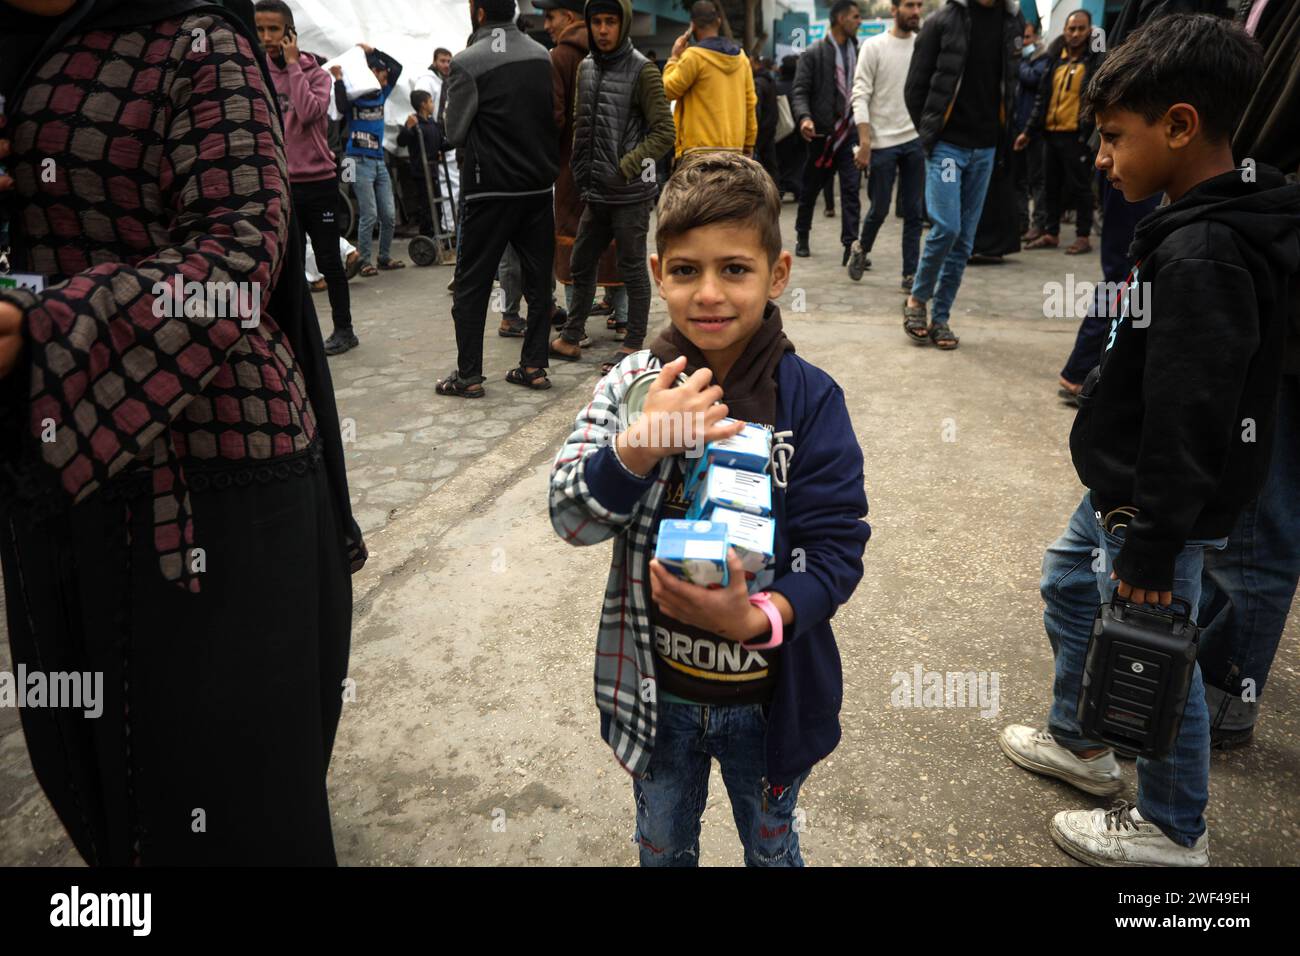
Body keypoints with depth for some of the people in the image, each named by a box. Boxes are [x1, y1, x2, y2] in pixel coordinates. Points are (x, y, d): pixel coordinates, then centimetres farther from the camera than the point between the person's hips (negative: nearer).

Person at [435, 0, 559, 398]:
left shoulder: (467, 62, -11)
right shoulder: (544, 56, 4)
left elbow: (452, 131, -9)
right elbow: (556, 117, 10)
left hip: (489, 189, -4)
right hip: (539, 185, 5)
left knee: (471, 283, 4)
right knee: (538, 279, 11)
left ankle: (469, 375, 6)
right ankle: (534, 365, 14)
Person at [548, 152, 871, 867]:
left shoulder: (810, 400, -16)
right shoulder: (633, 385, -12)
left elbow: (837, 547, -14)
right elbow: (571, 519, -18)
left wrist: (758, 617, -31)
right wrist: (641, 446, -35)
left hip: (769, 696, -1)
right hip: (657, 690, 2)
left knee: (770, 845, 27)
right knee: (662, 844, 28)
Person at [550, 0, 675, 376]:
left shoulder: (642, 70, -8)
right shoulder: (585, 67, 10)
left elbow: (664, 133, -11)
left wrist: (625, 168, -17)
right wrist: (582, 174, 10)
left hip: (631, 193, -6)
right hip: (596, 191, 7)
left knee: (632, 270, 2)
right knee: (581, 264, 13)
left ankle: (634, 346, 14)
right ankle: (571, 338, 26)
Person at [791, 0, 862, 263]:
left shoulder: (857, 51, 10)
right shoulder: (813, 54, -1)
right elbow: (800, 91, -6)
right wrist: (804, 117, -24)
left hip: (850, 132, 3)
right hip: (823, 133, -2)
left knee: (851, 189, -7)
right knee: (811, 188, 11)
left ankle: (850, 245, -7)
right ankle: (802, 237, 30)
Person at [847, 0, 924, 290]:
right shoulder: (874, 46, -2)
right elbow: (860, 96, -6)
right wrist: (864, 141, -15)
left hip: (916, 140, 3)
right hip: (883, 141, -3)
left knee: (913, 211, 2)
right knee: (880, 208, 3)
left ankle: (910, 274, 7)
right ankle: (861, 249, 31)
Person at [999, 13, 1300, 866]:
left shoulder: (1204, 257, -26)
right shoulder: (1192, 227, 5)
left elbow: (1189, 421, -28)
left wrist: (1154, 545, -23)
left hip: (1163, 507, -10)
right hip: (1122, 485, 10)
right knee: (1068, 586, 25)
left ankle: (1174, 830, 27)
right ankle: (1080, 742, 44)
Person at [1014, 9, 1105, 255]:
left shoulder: (1097, 60, -1)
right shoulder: (1055, 59, 14)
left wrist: (1091, 133, -16)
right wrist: (1029, 131, 14)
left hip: (1077, 135, -6)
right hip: (1051, 132, 6)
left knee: (1079, 187, -1)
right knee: (1052, 185, 11)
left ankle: (1083, 237, 4)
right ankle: (1051, 233, 20)